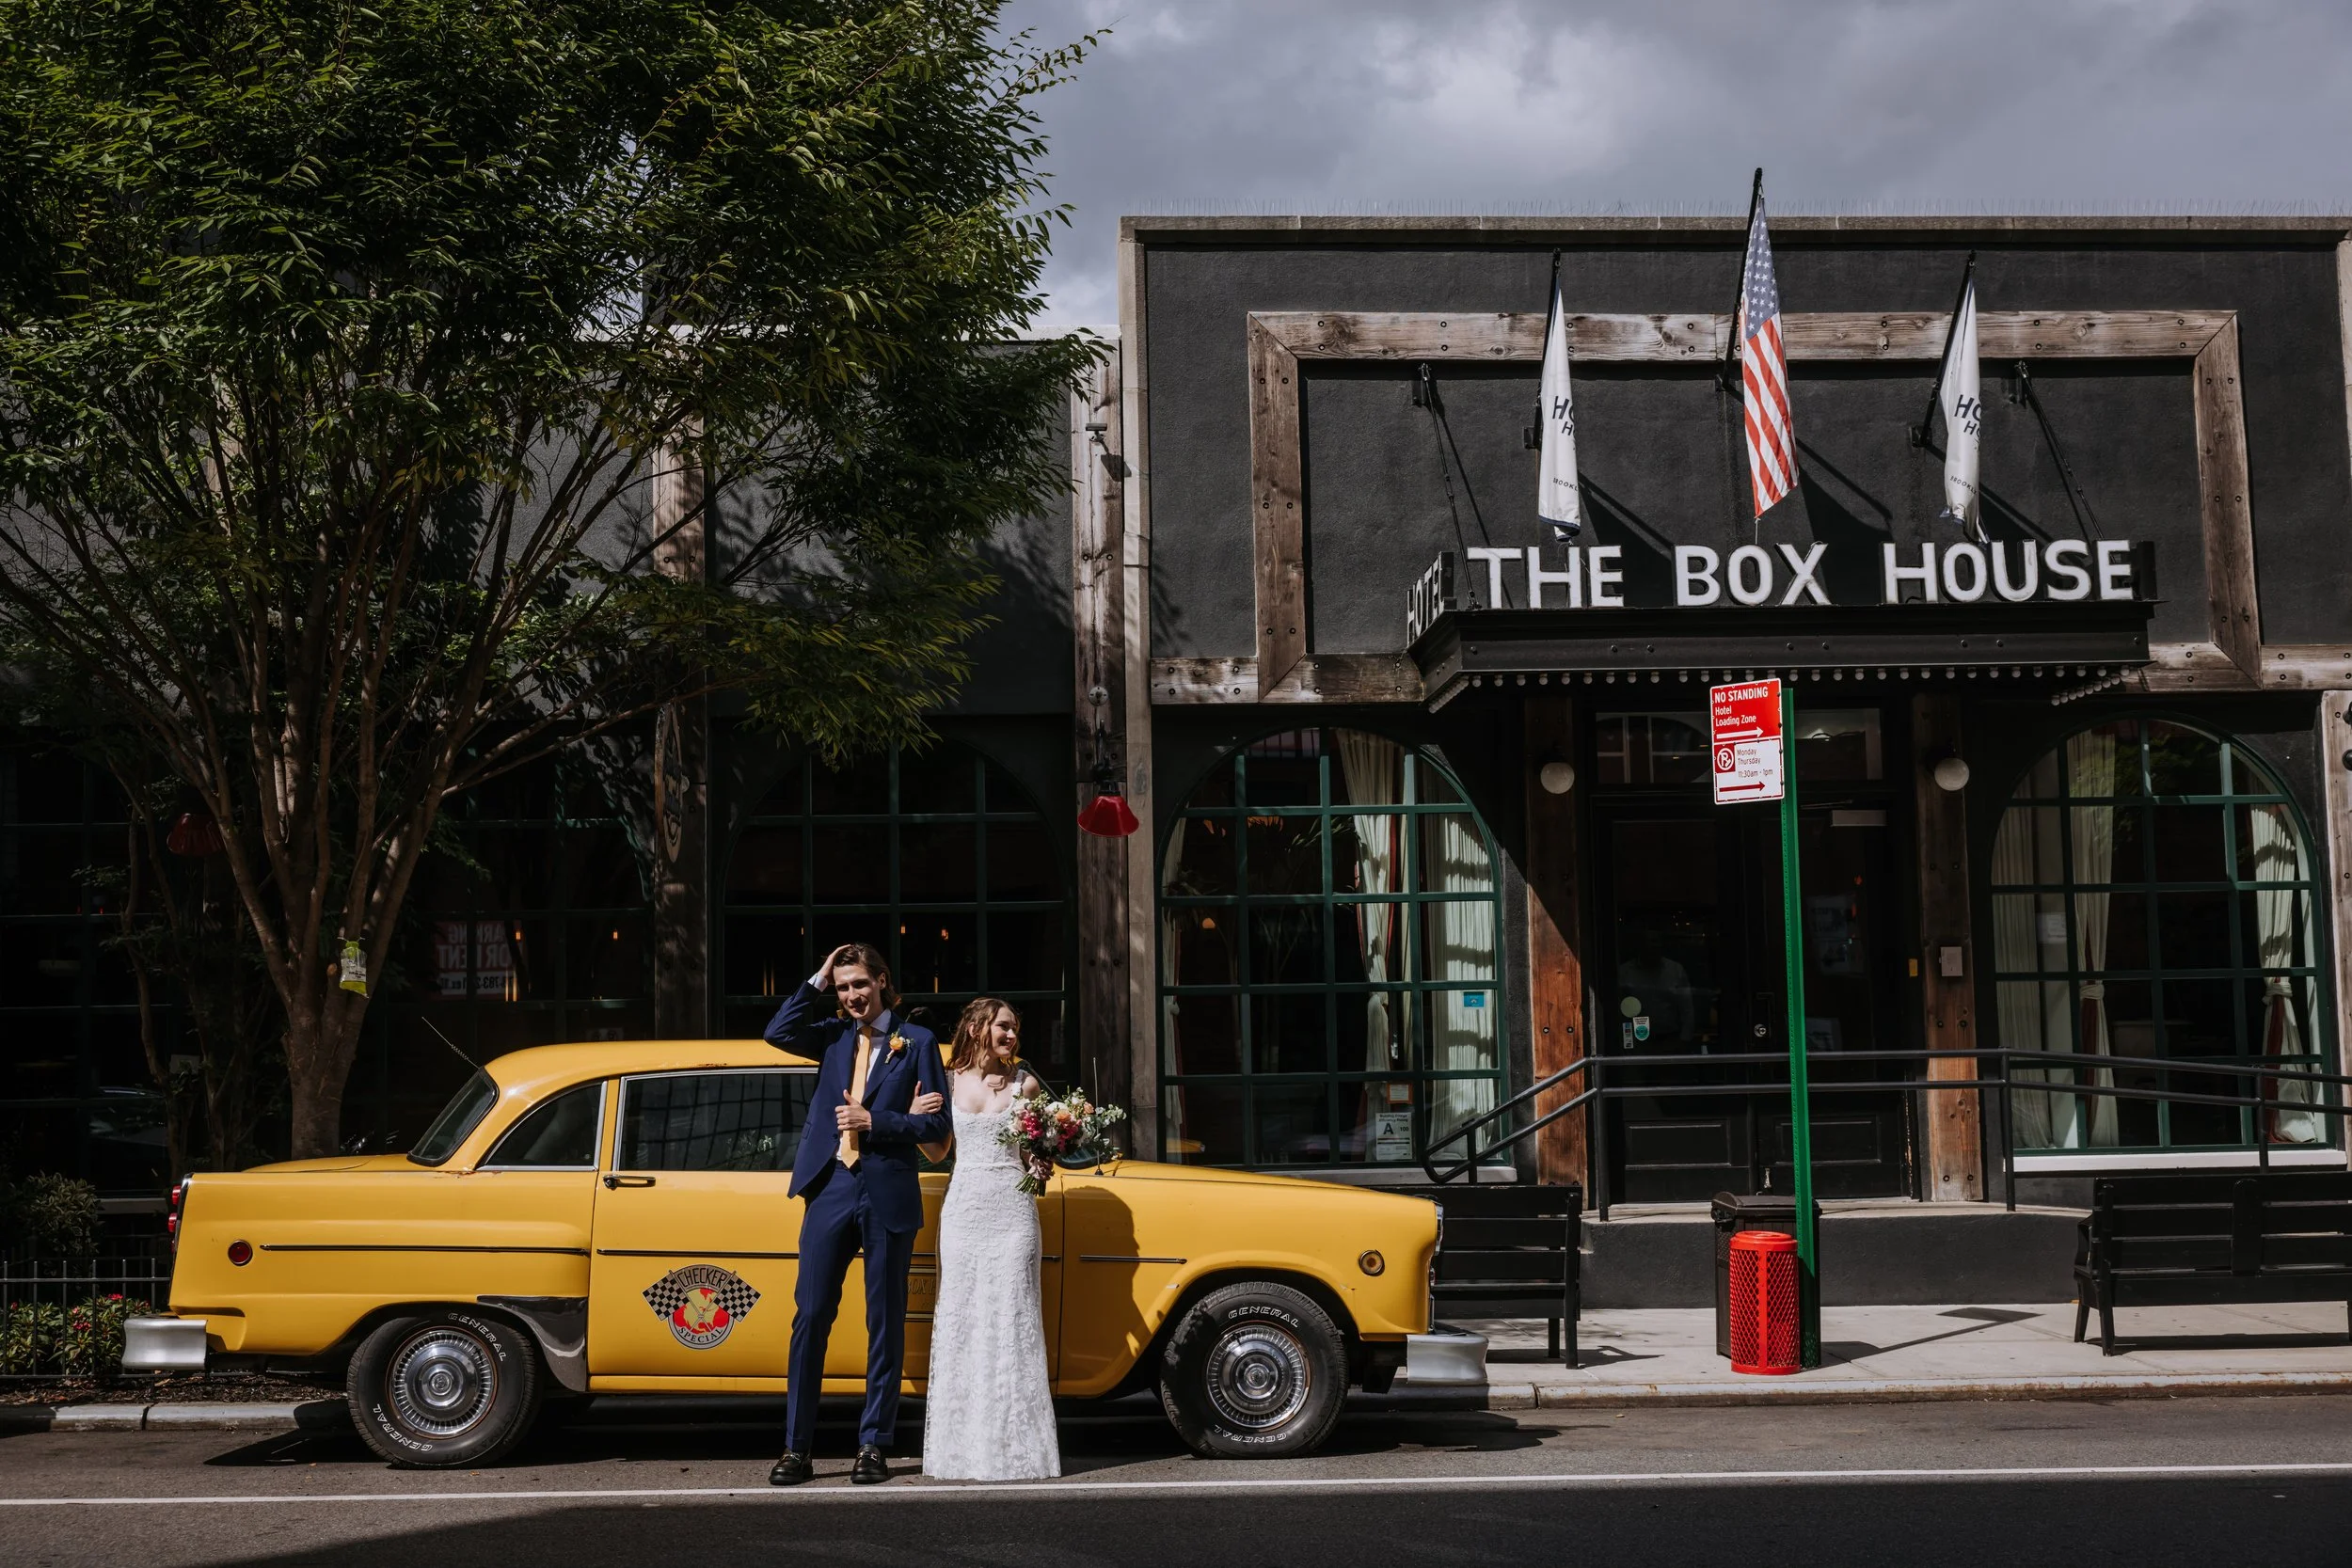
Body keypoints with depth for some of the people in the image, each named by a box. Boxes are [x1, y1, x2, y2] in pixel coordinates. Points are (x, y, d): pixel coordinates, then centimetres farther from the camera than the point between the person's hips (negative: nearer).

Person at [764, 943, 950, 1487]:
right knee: (810, 1317, 0)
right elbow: (778, 1033, -4)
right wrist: (817, 982, -3)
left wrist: (874, 1122, -12)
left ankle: (874, 1446, 11)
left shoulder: (917, 1041, 3)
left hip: (888, 1196, -2)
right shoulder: (834, 1035, 13)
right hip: (831, 1191, 2)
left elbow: (936, 1124, -1)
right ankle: (797, 1448, 4)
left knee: (885, 1324, 5)